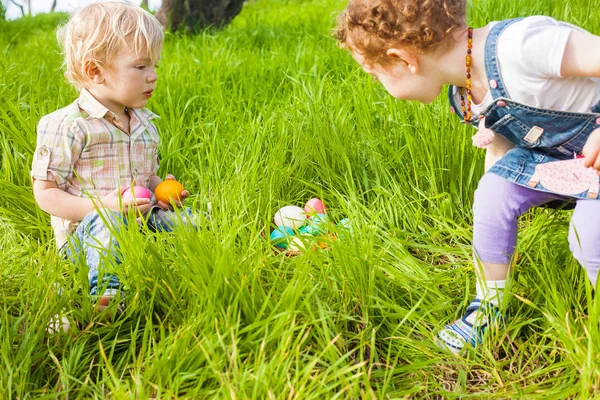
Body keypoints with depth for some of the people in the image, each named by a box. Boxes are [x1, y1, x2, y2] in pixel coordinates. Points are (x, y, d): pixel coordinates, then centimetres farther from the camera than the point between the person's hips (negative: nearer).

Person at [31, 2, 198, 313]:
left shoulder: (144, 123, 13)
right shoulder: (64, 126, -10)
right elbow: (45, 193, -10)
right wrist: (101, 206, -24)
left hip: (141, 223, 6)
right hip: (84, 235, -6)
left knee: (185, 218, -17)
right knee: (107, 220, -38)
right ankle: (106, 292, -43)